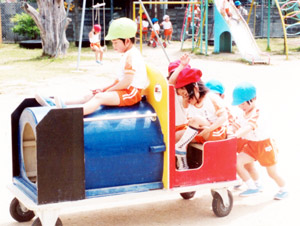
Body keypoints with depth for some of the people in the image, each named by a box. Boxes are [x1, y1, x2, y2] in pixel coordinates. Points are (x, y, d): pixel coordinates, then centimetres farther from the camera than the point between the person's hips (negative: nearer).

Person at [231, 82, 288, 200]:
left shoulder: (257, 114, -25)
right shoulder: (242, 114, 0)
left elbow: (247, 129, -41)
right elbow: (237, 129, 1)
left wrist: (234, 136, -54)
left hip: (264, 145, -6)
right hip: (251, 145, 6)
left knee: (272, 173, 10)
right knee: (237, 162, -17)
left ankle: (283, 190, 39)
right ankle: (252, 187, -5)